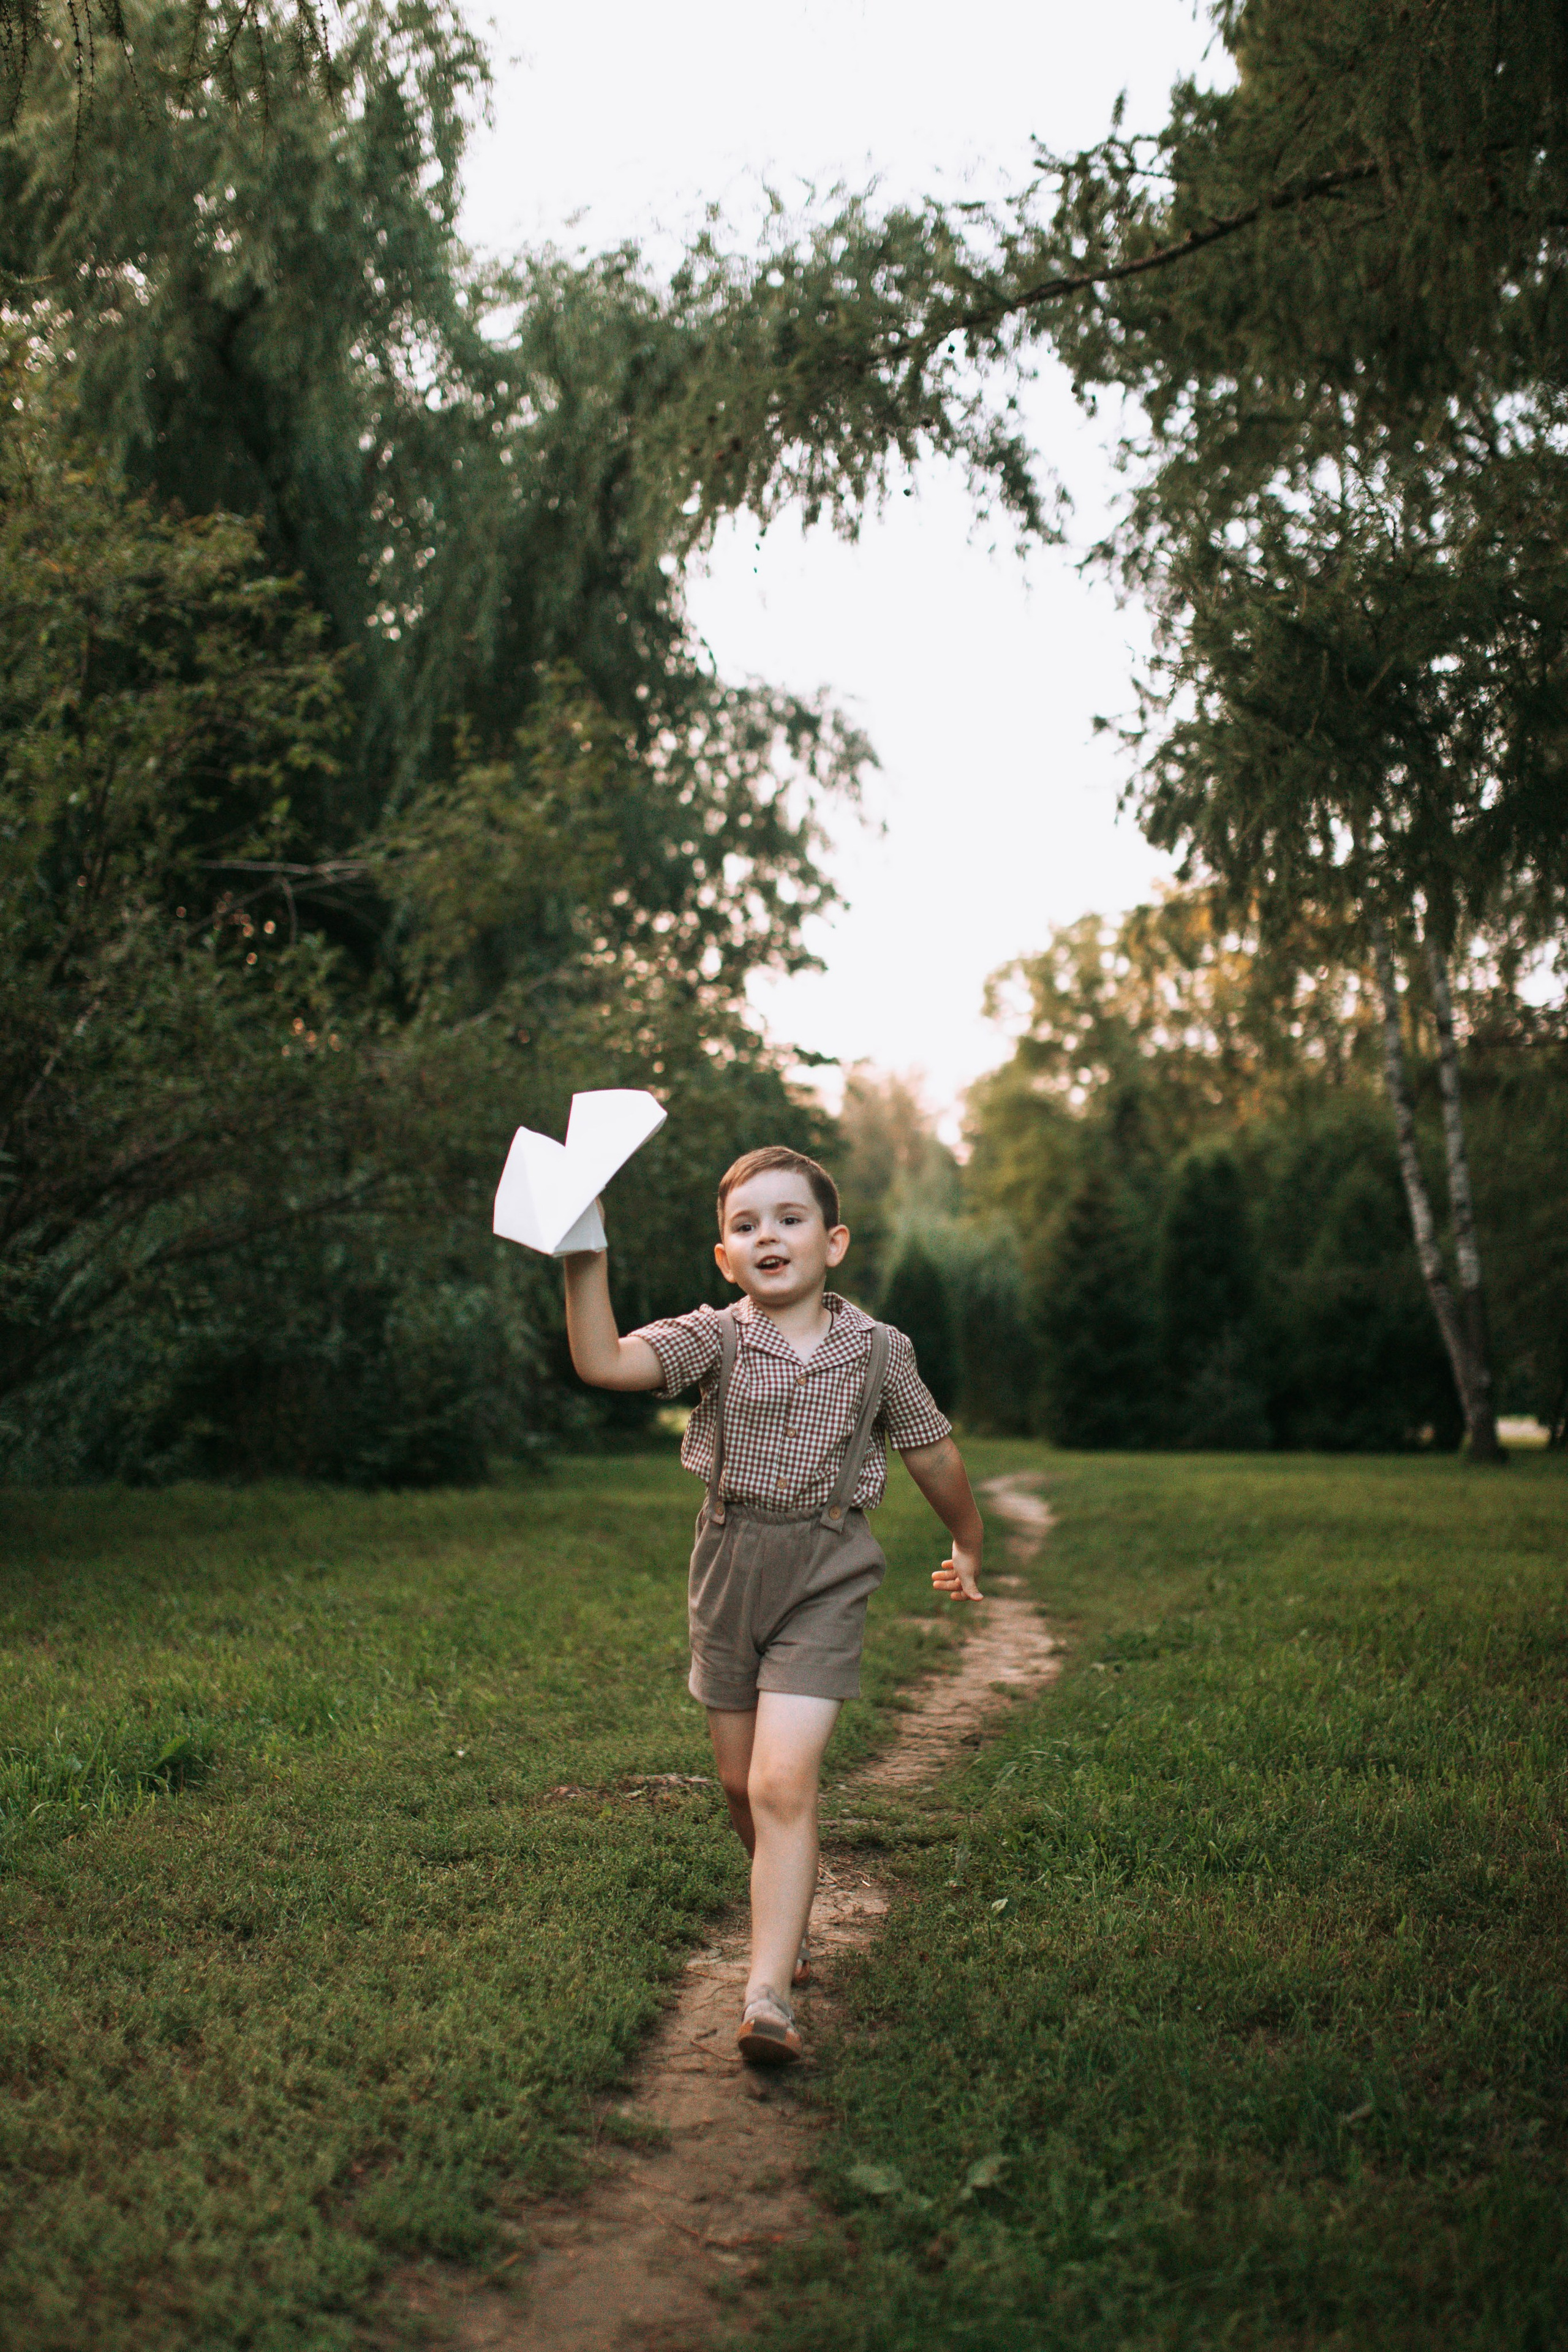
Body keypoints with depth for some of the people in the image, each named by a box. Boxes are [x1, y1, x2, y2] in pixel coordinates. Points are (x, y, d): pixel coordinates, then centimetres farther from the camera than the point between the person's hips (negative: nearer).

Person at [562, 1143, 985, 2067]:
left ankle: (770, 1994, -12)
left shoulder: (876, 1349, -3)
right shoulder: (717, 1337, -4)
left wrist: (968, 1544, 24)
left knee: (784, 1784, -16)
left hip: (825, 1580, -2)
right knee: (741, 1783, 15)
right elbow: (604, 1361, -21)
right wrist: (587, 1256, -32)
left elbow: (934, 1451, 12)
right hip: (729, 1573, 3)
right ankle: (792, 1920, 42)